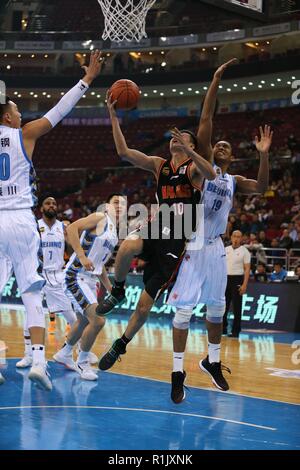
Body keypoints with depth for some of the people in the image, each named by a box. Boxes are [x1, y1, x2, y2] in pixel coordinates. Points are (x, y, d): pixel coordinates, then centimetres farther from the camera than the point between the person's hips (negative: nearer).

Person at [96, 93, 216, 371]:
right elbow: (123, 152, 1)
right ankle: (117, 292, -9)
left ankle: (120, 346, 24)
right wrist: (113, 118, -6)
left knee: (145, 304, 1)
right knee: (127, 247, -37)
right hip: (156, 230, 3)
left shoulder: (194, 167, -1)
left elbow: (211, 175, -26)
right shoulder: (160, 165, 11)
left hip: (176, 241, -2)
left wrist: (187, 150, -35)